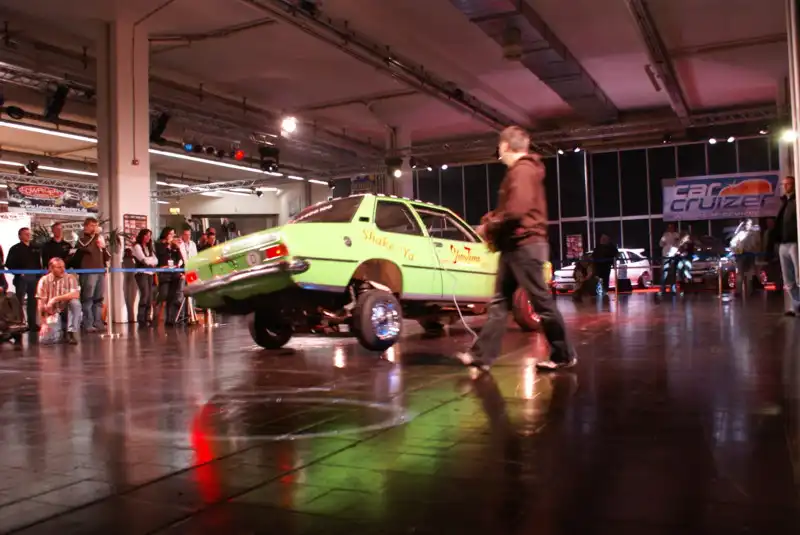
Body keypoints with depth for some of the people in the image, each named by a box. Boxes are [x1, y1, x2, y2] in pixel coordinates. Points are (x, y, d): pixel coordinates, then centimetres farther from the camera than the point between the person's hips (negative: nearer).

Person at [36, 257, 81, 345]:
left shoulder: (70, 278, -6)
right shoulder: (44, 281, -6)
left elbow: (76, 295, -23)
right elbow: (41, 304, -8)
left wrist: (55, 299, -28)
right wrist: (44, 323, -14)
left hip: (67, 311, 1)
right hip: (52, 313, -1)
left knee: (75, 302, -32)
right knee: (47, 338, -25)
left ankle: (70, 333, -20)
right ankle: (58, 329, 12)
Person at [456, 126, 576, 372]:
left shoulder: (522, 170, -14)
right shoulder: (520, 171, 20)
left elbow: (516, 211, -24)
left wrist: (490, 226, -10)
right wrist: (492, 221, 7)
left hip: (524, 245, -11)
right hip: (514, 246, 11)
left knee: (542, 302, -2)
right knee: (499, 302, 7)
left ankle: (564, 355, 8)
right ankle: (481, 355, 8)